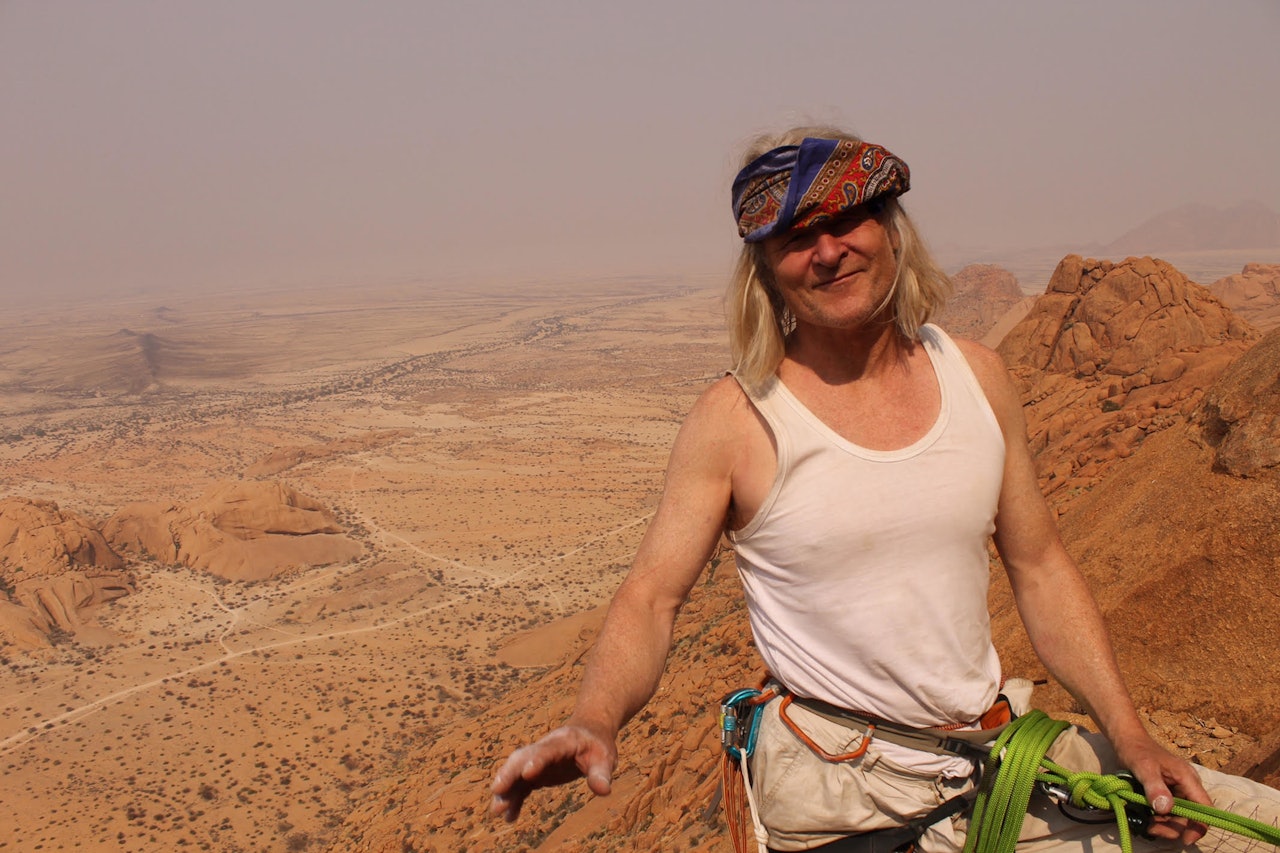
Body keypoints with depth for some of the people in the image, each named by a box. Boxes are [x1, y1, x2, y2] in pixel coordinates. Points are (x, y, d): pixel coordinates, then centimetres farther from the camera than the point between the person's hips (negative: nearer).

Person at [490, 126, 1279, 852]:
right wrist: (594, 723, -33)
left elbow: (1040, 567, 7)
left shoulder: (978, 376, 1)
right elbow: (651, 598, -13)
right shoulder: (735, 419, -13)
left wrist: (1130, 733, 0)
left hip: (999, 752, 5)